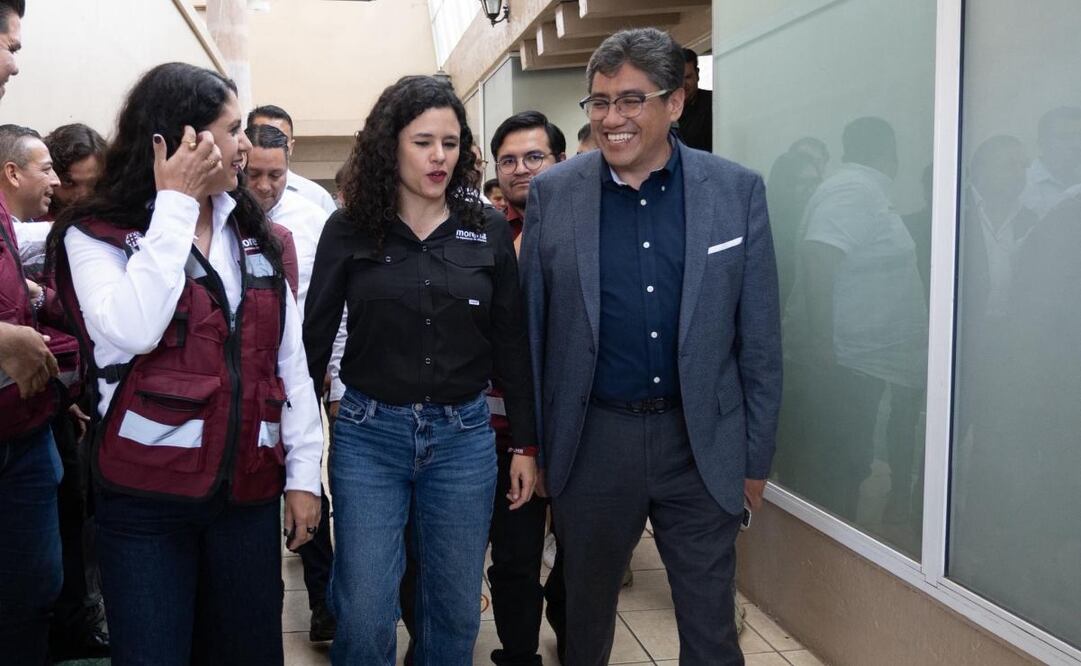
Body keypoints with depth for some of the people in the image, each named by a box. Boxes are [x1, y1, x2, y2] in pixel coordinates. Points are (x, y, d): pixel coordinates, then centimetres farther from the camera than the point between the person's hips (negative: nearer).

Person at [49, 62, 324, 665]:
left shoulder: (257, 237, 11)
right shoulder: (96, 235, -3)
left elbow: (290, 361, 10)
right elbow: (132, 332, -23)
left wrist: (303, 473, 5)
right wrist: (174, 204, -15)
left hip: (249, 493, 4)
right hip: (145, 500, -4)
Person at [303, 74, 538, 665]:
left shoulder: (489, 231, 1)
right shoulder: (348, 230, -3)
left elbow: (511, 343, 6)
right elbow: (315, 336, 2)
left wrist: (526, 442, 7)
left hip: (463, 437, 2)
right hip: (368, 435, -1)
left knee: (455, 611, 12)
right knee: (363, 618, 1)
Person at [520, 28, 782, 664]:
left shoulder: (738, 190, -3)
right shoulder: (553, 193, -2)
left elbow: (759, 336, 0)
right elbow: (530, 327, 2)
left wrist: (756, 455, 1)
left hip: (701, 442, 0)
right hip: (592, 439, 1)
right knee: (587, 612, 18)